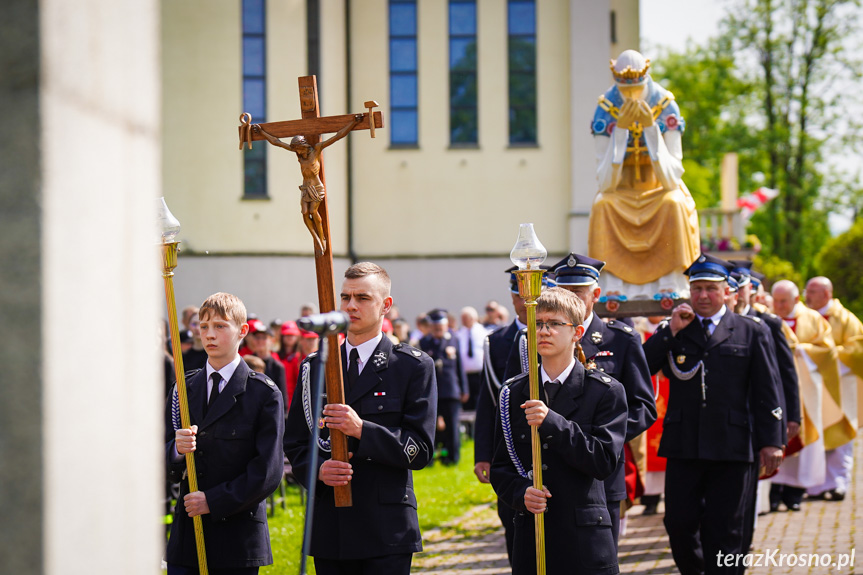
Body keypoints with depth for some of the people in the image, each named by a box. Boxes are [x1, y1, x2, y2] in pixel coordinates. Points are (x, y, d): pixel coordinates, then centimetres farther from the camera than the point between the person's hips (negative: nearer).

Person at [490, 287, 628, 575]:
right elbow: (500, 467, 11)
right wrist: (520, 492, -10)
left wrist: (552, 422, -18)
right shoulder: (514, 393, 10)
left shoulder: (606, 392, 0)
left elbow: (604, 462, -10)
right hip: (530, 538, 3)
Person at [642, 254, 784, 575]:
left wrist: (770, 441, -1)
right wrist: (670, 331, -7)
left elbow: (766, 391, 6)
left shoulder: (751, 331, 8)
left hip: (731, 449, -1)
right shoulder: (672, 331, 12)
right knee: (679, 523, 0)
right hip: (682, 446, 1)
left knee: (724, 531, 1)